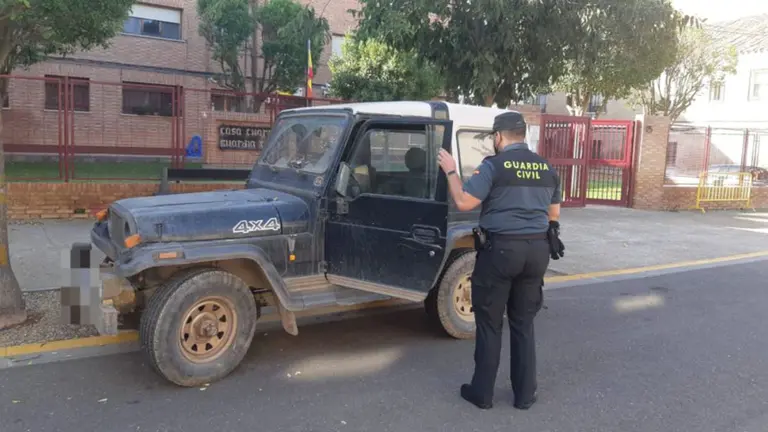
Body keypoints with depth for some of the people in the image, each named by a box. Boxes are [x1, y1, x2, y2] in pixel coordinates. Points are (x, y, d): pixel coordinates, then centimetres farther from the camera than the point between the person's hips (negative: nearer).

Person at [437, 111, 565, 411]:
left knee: (489, 324, 7)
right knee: (523, 323, 15)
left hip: (501, 248, -5)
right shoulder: (547, 168, 9)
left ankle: (482, 392, 16)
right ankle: (525, 394, 22)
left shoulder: (494, 165, -10)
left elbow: (463, 203, -13)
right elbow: (554, 213, 18)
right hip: (538, 250, 5)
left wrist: (450, 171, 0)